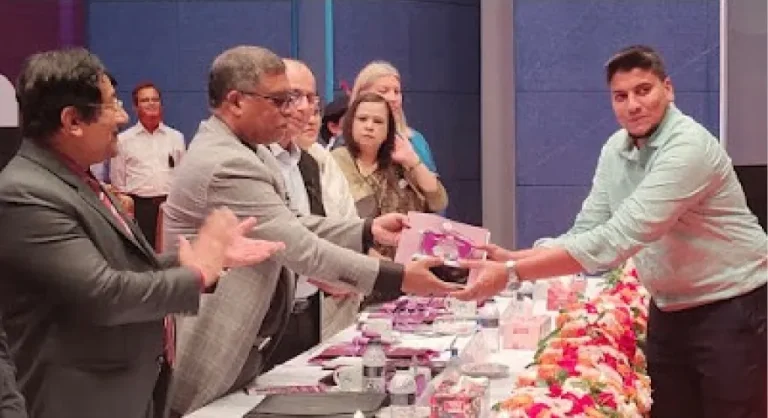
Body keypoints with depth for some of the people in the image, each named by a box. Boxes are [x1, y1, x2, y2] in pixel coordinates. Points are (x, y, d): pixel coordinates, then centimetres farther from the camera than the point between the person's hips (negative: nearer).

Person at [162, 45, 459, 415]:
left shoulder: (244, 150, 10)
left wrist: (369, 231, -5)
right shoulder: (226, 164, -24)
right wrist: (399, 277, -23)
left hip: (239, 349, 10)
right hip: (208, 360, -10)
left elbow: (290, 227, 7)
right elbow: (301, 248, -26)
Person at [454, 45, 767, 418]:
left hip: (732, 308, -7)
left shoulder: (688, 148, -25)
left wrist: (512, 273, -37)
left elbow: (619, 238, -34)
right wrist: (510, 257, -18)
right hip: (670, 310, 7)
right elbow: (585, 234, -1)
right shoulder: (615, 149, 1)